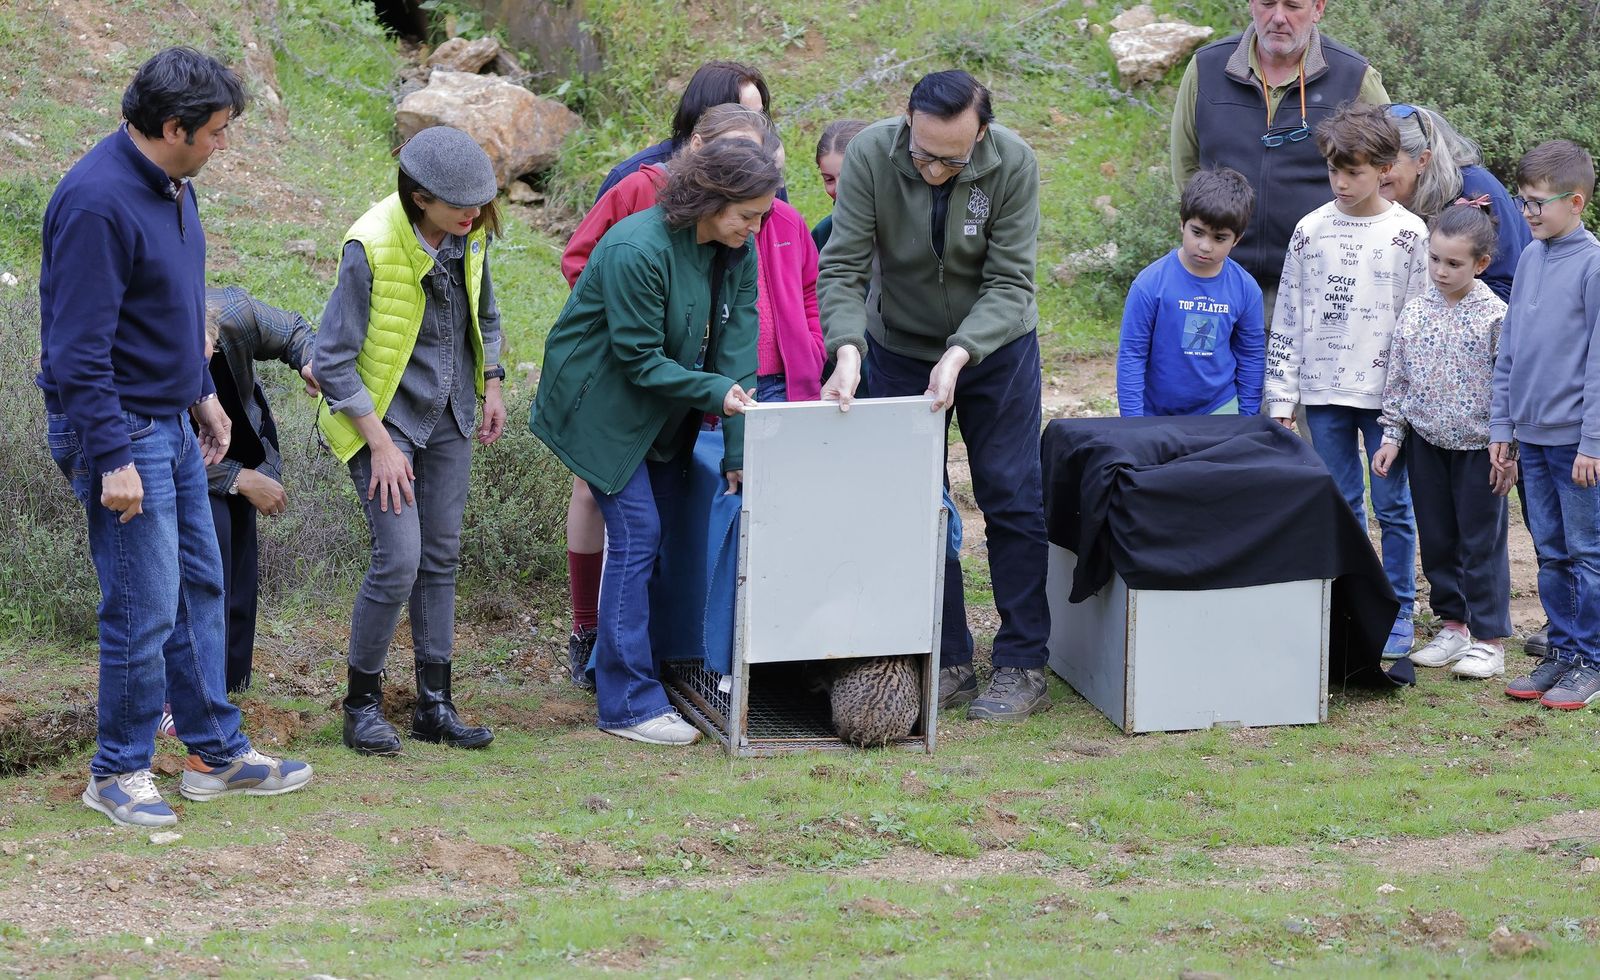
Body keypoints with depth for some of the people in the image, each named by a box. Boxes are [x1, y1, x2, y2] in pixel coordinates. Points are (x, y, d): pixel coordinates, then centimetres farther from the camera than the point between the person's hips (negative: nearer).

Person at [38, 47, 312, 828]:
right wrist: (111, 460, -23)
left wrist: (202, 392, 21)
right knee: (145, 611, -4)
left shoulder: (171, 185, 6)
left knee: (201, 589, 15)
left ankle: (217, 754, 26)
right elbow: (78, 347, -24)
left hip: (172, 425, 10)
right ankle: (117, 773, 10)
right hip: (121, 430, -10)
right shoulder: (97, 201, -24)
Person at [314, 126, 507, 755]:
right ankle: (362, 704, 4)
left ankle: (434, 704, 18)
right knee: (399, 560, -13)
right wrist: (380, 444, -18)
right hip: (383, 416, -6)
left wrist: (491, 389, 12)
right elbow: (333, 359, -20)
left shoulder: (469, 233, -7)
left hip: (446, 417, 6)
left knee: (441, 557, 9)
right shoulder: (371, 247, -26)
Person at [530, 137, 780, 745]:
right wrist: (716, 391, -30)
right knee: (636, 535, -11)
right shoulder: (637, 250, -28)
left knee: (657, 531, 9)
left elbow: (737, 347, -7)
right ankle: (628, 703, -7)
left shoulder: (736, 253, -5)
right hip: (603, 405, -8)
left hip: (666, 415, 8)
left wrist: (740, 448, -12)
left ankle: (614, 663, 23)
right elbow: (640, 359, -23)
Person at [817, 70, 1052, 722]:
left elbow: (1009, 281, -22)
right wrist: (847, 350, -38)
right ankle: (947, 663, 8)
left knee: (1012, 499, -1)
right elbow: (842, 268, -22)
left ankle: (1023, 667, 5)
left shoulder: (1012, 165, -24)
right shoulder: (870, 155, -23)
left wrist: (959, 354, -35)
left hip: (995, 345, -1)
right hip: (901, 347, 1)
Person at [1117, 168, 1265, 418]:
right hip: (1156, 414, -2)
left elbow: (1251, 357, 7)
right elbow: (1131, 355, -9)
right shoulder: (1151, 284, -14)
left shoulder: (1245, 289, -5)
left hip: (1221, 410, 2)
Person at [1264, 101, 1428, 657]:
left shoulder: (1408, 234, -2)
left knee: (1392, 507, 3)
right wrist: (1282, 397, 3)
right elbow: (1287, 320, 7)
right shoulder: (1311, 231, 5)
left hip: (1387, 394, -2)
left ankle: (1399, 612, 13)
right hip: (1324, 392, 3)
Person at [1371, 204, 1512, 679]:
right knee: (1437, 540, 12)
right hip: (1426, 443, 5)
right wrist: (1392, 436, 5)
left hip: (1478, 446, -5)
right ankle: (1453, 626, 24)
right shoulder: (1416, 312, 1)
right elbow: (1398, 379, 8)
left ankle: (1489, 638, 7)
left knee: (1482, 541, 1)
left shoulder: (1494, 316, -12)